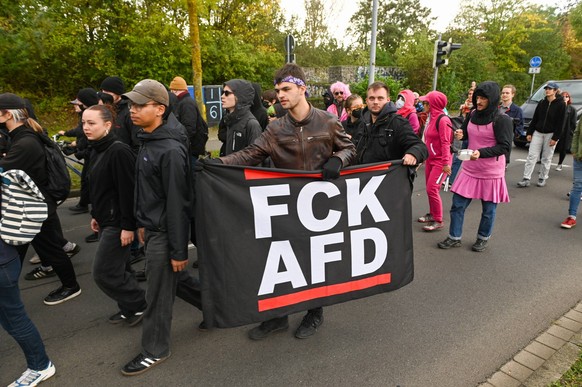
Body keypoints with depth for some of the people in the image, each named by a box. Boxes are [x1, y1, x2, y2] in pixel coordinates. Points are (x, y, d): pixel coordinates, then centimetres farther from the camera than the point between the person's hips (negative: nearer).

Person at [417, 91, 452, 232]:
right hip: (430, 159, 9)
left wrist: (446, 163, -22)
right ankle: (432, 214, 29)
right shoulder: (432, 118, 10)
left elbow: (445, 143, -20)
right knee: (430, 189, 14)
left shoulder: (443, 120, -17)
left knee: (432, 189, -9)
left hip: (440, 161, -9)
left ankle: (438, 221, 2)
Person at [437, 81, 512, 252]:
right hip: (469, 169, 5)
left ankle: (483, 238, 32)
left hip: (491, 173, -5)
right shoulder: (472, 115, 4)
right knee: (457, 205, 6)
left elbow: (504, 146, -17)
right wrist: (460, 134, -3)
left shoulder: (502, 119, -13)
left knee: (488, 209, 11)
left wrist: (481, 153, -30)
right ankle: (454, 238, 21)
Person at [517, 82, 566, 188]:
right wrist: (529, 132, 6)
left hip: (550, 134, -4)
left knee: (546, 158, 5)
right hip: (537, 133, 4)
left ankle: (542, 178, 17)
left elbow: (560, 123, -8)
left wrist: (555, 138, -13)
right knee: (531, 156, -2)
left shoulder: (560, 104, -5)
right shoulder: (542, 103, 8)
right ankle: (526, 179, -2)